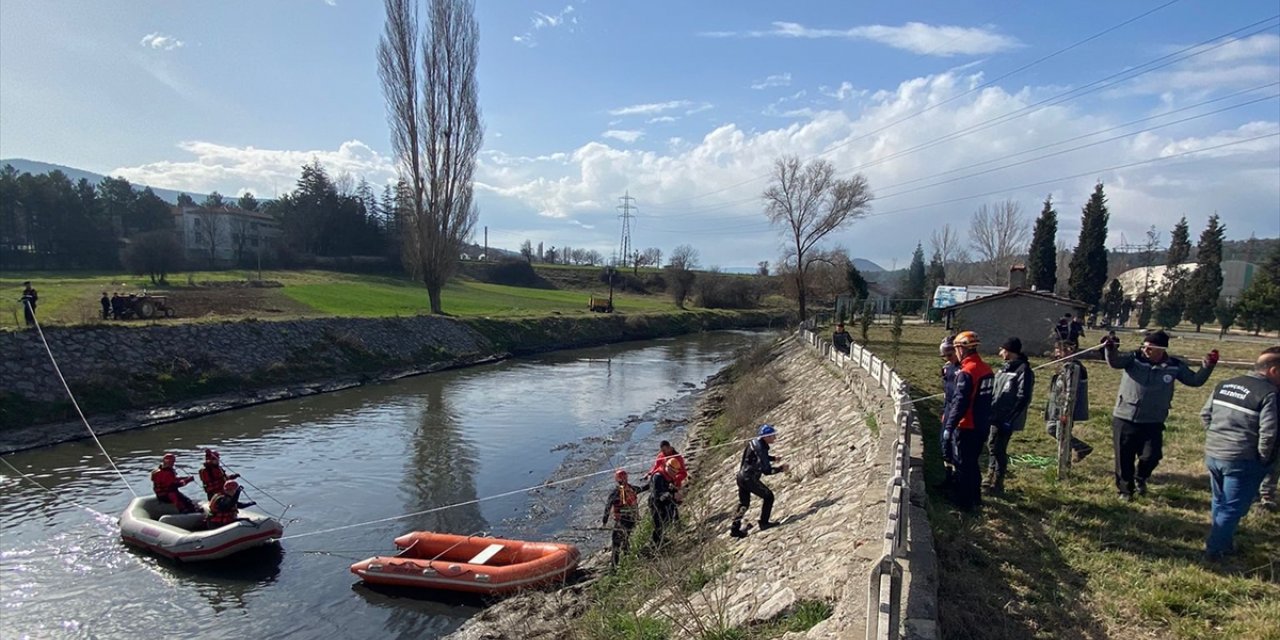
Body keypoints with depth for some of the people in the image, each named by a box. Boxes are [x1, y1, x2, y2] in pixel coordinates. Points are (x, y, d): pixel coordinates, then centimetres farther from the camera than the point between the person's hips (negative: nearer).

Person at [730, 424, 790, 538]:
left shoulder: (755, 442, 5)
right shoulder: (760, 449, -23)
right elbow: (766, 470, -23)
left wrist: (773, 458, 14)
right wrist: (780, 468, -14)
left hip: (741, 476, 10)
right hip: (749, 479, -10)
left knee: (743, 503, 19)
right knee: (768, 496, 4)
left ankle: (735, 528, 23)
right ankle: (764, 522, 9)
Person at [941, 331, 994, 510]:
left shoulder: (967, 371, -21)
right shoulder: (987, 369, 5)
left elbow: (960, 402, -22)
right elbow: (984, 398, 13)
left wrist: (949, 426, -18)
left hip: (967, 427, -8)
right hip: (982, 426, 8)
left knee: (963, 464, 5)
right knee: (973, 462, 21)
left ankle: (964, 502, 14)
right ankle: (975, 498, 31)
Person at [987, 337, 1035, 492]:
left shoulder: (1023, 370, -15)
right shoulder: (1007, 368, 13)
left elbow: (1023, 398, -19)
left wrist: (1009, 419, -21)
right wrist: (991, 411, 14)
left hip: (1007, 420, -9)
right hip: (997, 417, 9)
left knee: (999, 450, -2)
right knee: (993, 447, 16)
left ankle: (997, 485, 9)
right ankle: (991, 479, 28)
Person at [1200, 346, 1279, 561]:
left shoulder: (1224, 385, 7)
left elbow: (1205, 414, 12)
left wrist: (1216, 438, 16)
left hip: (1212, 454, 7)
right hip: (1243, 461, -7)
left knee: (1219, 502, 21)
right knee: (1232, 508, 5)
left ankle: (1221, 542, 33)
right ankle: (1215, 549, 10)